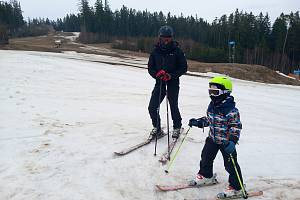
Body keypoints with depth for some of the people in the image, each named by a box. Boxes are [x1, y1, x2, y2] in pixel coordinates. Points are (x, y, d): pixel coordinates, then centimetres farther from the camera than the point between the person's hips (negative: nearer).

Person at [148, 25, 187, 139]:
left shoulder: (177, 51, -4)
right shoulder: (155, 51, 4)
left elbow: (184, 68, -2)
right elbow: (150, 68, 7)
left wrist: (171, 75, -16)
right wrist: (156, 74, -14)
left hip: (173, 83, -3)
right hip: (159, 83, 3)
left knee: (174, 107, 2)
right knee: (152, 107, -1)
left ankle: (177, 127, 28)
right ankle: (157, 128, 21)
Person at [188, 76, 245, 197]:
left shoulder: (231, 110, -23)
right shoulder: (212, 105, 1)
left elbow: (236, 127, -21)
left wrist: (232, 141, -31)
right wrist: (198, 122, 1)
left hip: (226, 141, -7)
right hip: (213, 138, 8)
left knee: (230, 165, 4)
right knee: (206, 158, 19)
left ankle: (236, 187, 22)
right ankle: (206, 176, 44)